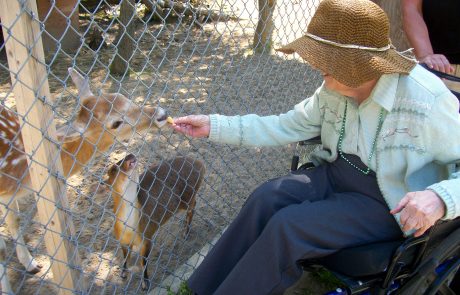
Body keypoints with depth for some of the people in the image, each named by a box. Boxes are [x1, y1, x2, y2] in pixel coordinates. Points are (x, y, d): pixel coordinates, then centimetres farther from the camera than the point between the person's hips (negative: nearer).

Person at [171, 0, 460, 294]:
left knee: (287, 225, -24)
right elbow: (287, 126, 3)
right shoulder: (336, 88, -4)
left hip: (387, 202, -5)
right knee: (266, 198, -17)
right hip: (336, 173, 6)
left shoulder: (428, 101, -23)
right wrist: (215, 126, -2)